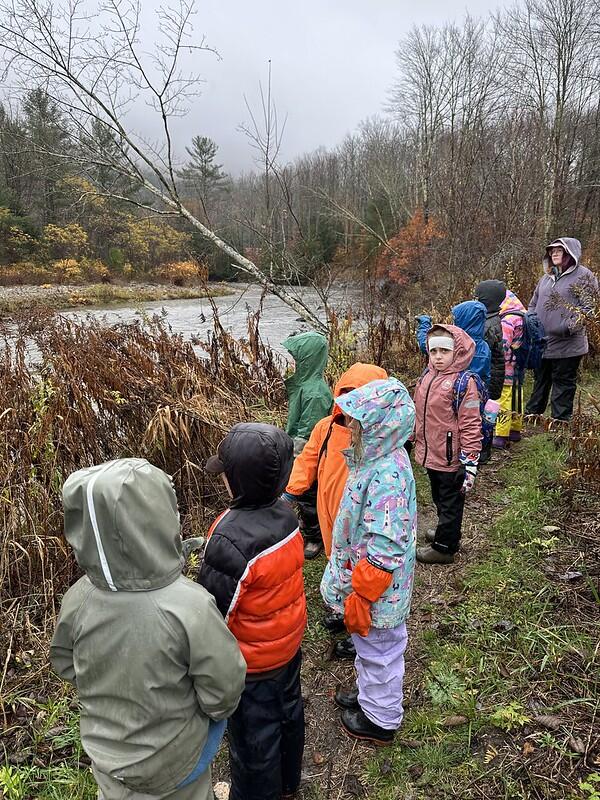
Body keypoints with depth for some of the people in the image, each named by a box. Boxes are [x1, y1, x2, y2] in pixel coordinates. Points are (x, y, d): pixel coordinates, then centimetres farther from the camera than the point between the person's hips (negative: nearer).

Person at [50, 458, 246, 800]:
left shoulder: (78, 599, -24)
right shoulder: (189, 606, -37)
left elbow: (66, 664, -4)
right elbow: (223, 688, -23)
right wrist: (217, 711, 0)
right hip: (173, 763, -3)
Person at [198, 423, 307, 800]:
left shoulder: (229, 541, -36)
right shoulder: (286, 514, -14)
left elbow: (214, 610, -24)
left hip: (251, 660, -7)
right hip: (289, 642, 7)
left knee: (253, 735, 19)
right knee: (288, 709, 29)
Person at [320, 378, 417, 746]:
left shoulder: (387, 476, -34)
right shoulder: (380, 458, -3)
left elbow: (383, 551, -31)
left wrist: (359, 597, -20)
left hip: (377, 590, -8)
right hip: (361, 574, 9)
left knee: (378, 649, 15)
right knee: (368, 646, 29)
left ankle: (381, 720, 39)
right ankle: (369, 694, 53)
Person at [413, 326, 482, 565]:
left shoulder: (463, 382, -19)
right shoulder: (427, 376, 4)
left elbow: (470, 425, -19)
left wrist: (470, 463, -20)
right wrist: (417, 439, 23)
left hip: (450, 457, -7)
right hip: (430, 454, 8)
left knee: (450, 501, 10)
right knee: (439, 498, 25)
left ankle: (444, 546, 25)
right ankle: (447, 533, 45)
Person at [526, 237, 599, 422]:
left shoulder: (583, 276, -5)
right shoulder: (547, 277, 16)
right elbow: (533, 304, 22)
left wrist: (570, 327, -21)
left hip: (567, 345, -6)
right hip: (541, 342, 6)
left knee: (563, 383, 4)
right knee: (540, 381, 17)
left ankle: (560, 419, 12)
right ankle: (532, 414, 28)